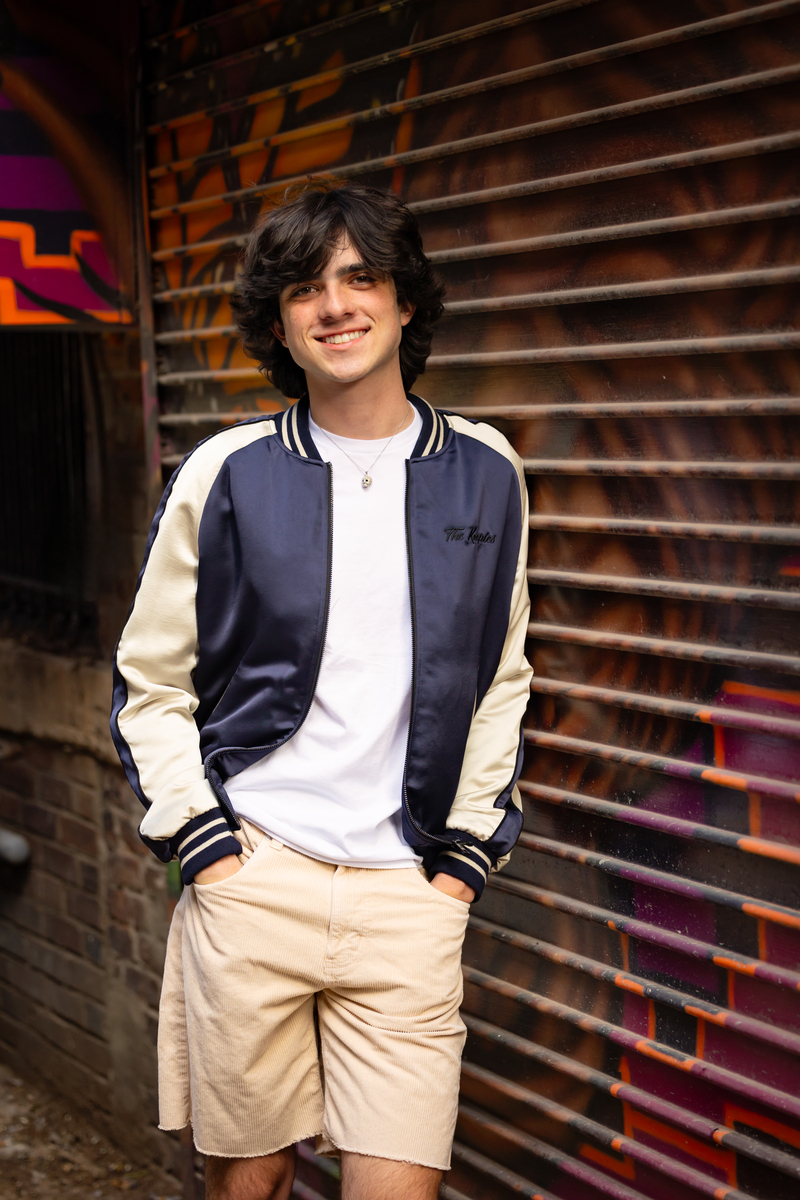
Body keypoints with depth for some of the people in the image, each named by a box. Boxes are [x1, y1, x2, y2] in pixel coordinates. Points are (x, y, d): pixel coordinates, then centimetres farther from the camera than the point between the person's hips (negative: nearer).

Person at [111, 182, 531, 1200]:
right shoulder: (224, 475, -1)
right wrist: (207, 849, -3)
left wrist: (466, 858, 7)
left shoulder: (485, 473, 5)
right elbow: (148, 689, 5)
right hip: (250, 878, -1)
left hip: (408, 895, 1)